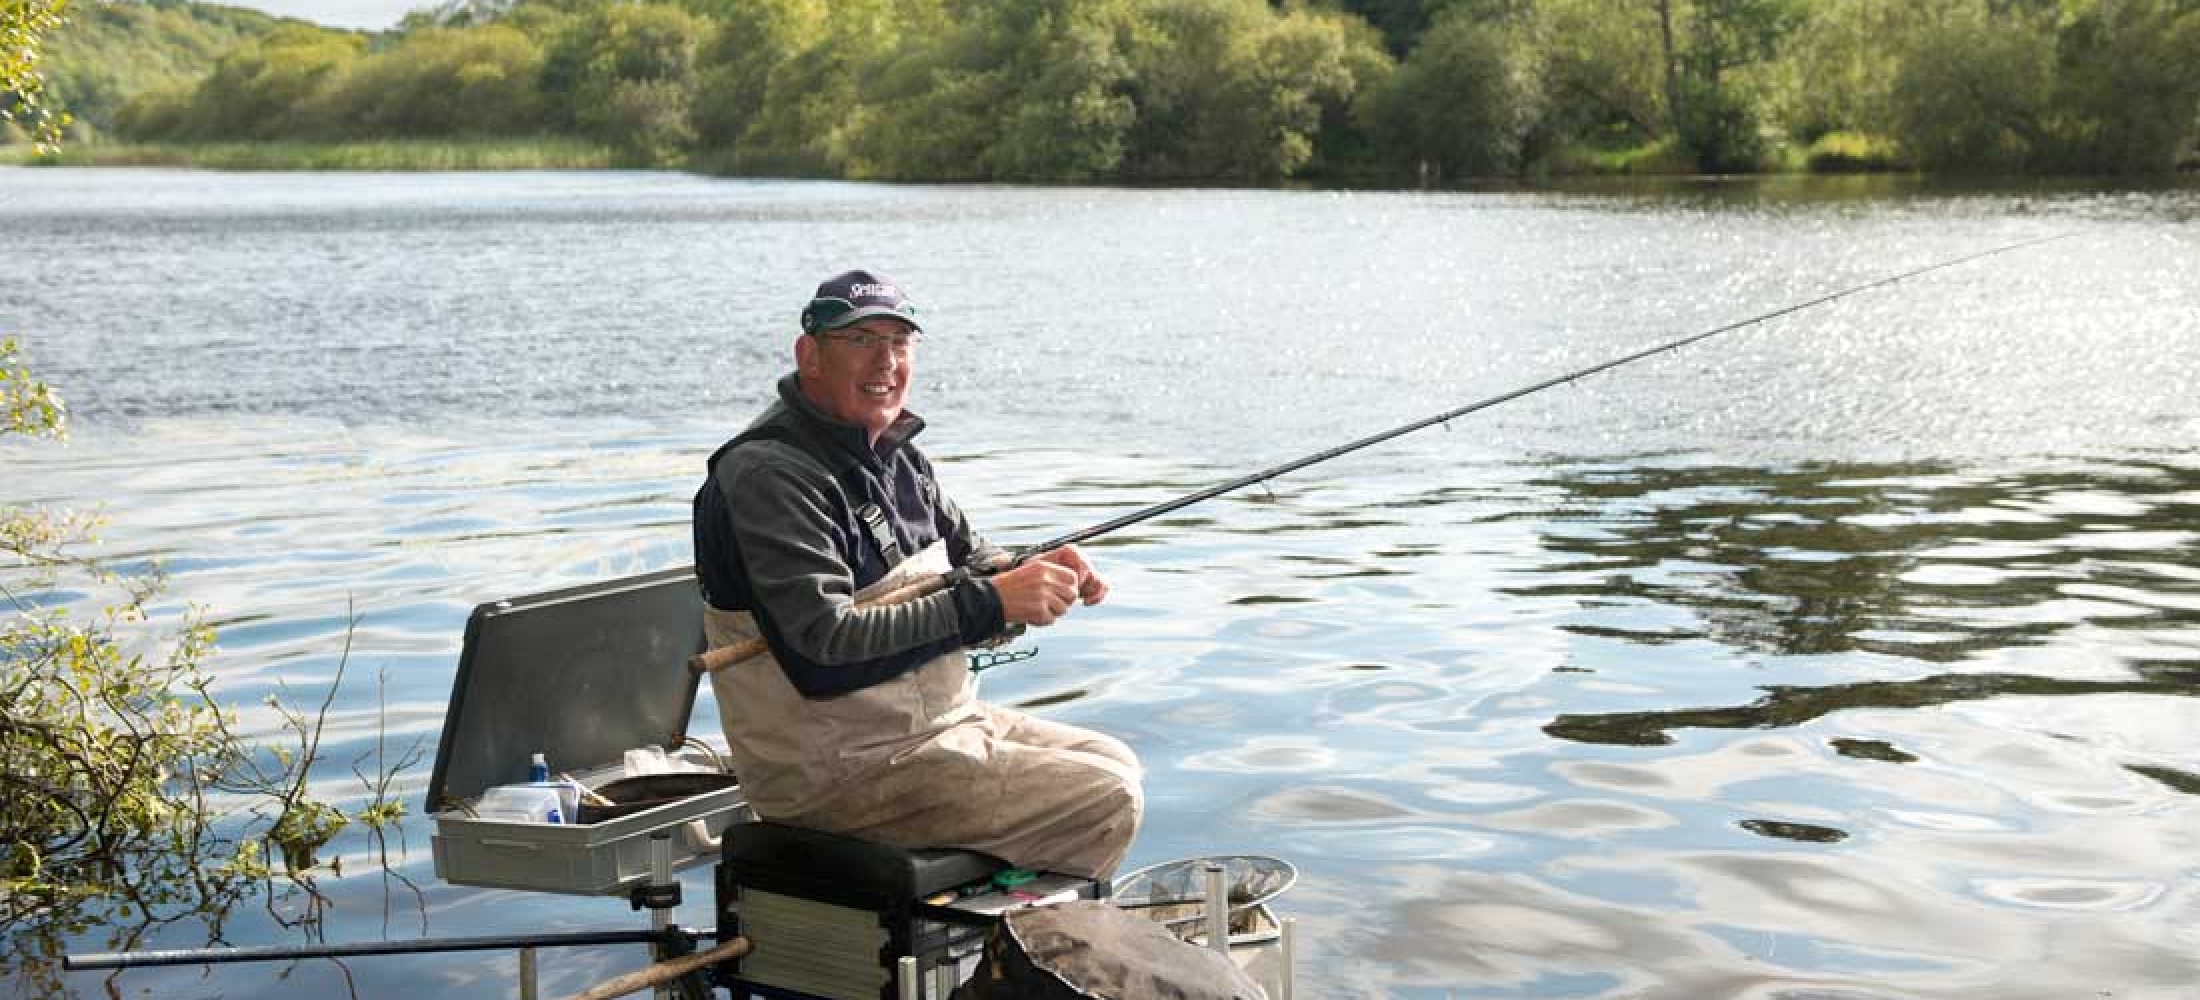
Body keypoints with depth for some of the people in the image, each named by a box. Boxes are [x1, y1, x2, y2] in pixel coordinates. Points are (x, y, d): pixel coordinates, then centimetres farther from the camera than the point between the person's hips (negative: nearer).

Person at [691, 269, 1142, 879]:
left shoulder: (894, 454, 11)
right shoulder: (768, 475, -20)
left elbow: (968, 553, 19)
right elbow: (824, 641, -29)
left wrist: (1036, 574, -6)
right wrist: (990, 601, -27)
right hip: (839, 770, -10)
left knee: (1114, 762, 15)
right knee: (1105, 802, -12)